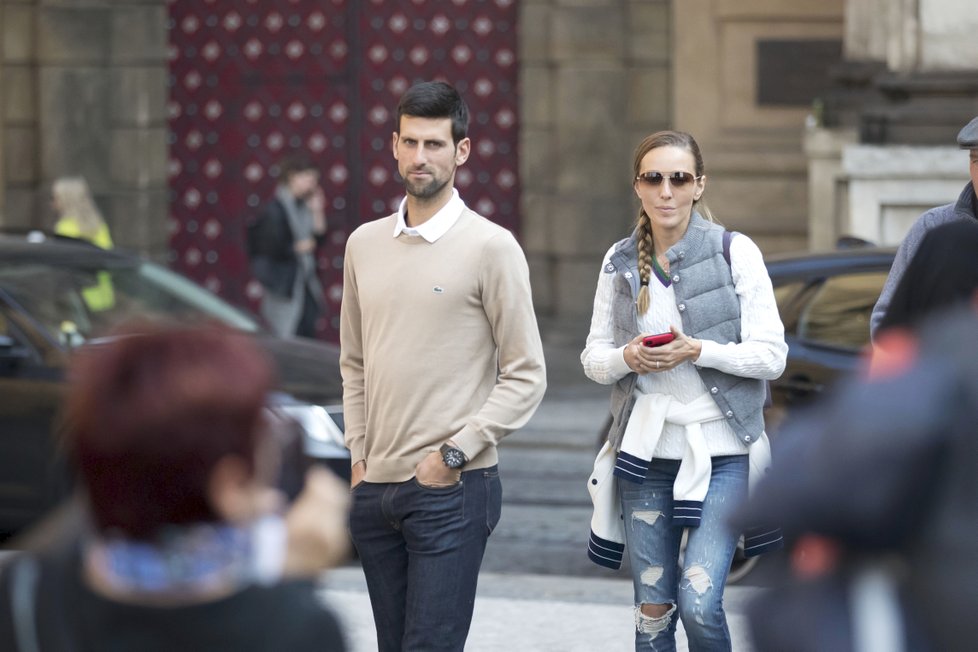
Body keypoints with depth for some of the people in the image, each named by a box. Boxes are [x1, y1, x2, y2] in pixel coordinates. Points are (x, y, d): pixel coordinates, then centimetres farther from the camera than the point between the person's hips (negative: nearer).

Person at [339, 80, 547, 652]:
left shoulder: (491, 248, -6)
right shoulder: (364, 245, 11)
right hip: (374, 488, 6)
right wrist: (357, 456, 9)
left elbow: (526, 377, -7)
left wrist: (454, 454, -12)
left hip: (451, 488, -6)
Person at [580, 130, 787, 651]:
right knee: (652, 610, 7)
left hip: (720, 451, -3)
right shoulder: (620, 262, 6)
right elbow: (593, 356, 9)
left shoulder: (735, 252, -4)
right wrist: (626, 358, -13)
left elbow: (771, 355, -6)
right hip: (646, 452, 3)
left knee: (698, 603, -14)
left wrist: (697, 351, -19)